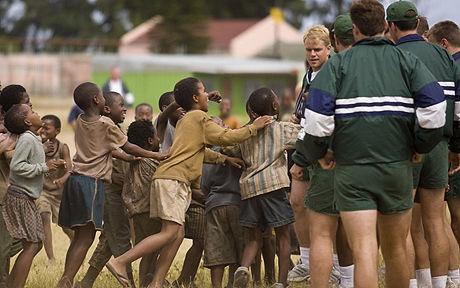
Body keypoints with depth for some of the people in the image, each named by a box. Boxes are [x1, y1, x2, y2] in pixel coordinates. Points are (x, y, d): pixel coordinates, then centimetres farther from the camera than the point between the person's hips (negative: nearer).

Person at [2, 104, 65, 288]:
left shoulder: (33, 139, 13)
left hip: (26, 198, 10)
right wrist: (44, 167, -20)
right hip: (20, 196, -10)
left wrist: (51, 165, 8)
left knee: (36, 244, 12)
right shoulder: (27, 139, -16)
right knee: (31, 245, -11)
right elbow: (16, 166, -24)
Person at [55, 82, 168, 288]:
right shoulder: (106, 124, -8)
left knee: (80, 236, 12)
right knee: (86, 238, -9)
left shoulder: (81, 122, 12)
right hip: (92, 182, -8)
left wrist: (130, 159, 29)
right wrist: (156, 156, 10)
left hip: (75, 179, 8)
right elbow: (128, 147, 1)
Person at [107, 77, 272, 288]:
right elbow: (225, 137, -8)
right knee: (170, 232, -15)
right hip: (173, 179, -10)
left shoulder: (185, 120, 25)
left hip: (178, 181, 10)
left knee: (178, 233, 6)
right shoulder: (199, 117, -4)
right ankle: (121, 261, -21)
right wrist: (253, 128, 1)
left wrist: (224, 158, 28)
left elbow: (199, 151, 31)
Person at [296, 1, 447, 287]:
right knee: (396, 250, 16)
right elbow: (435, 105, -7)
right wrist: (421, 146, 9)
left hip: (351, 170, -2)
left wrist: (318, 153, 7)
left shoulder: (338, 63, 2)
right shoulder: (407, 60, 6)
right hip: (398, 167, 2)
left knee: (364, 251, -9)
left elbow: (317, 111, -9)